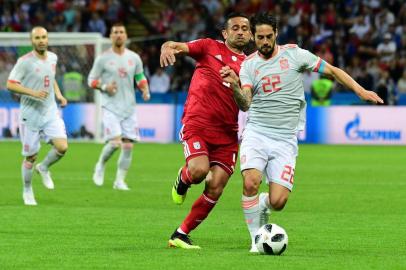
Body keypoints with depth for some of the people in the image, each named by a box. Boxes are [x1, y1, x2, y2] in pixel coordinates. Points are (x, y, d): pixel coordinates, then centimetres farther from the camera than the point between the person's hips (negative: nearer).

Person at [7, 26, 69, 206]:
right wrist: (33, 93, -26)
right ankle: (27, 191, 26)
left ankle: (44, 168, 16)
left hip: (51, 112, 4)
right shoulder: (25, 61, -13)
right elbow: (10, 84, -15)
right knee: (30, 156, 4)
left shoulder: (52, 58, 5)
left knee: (62, 147, -14)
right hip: (30, 115, -4)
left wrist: (59, 95, 7)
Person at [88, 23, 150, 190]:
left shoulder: (134, 58, 8)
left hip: (129, 107, 4)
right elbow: (91, 80, 3)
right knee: (115, 142, -18)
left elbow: (140, 78, 19)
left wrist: (145, 90, -1)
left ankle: (120, 181, 10)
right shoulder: (103, 59, -2)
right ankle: (100, 165, 11)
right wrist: (104, 87, -15)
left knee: (128, 145, -2)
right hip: (110, 107, -4)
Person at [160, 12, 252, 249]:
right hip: (197, 123, -3)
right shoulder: (210, 47, 7)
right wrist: (167, 49, -29)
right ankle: (183, 178, 11)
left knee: (215, 189, -7)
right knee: (199, 170, -27)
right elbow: (177, 47, -4)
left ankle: (181, 235, 7)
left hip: (227, 133, 3)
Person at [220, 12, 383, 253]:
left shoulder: (293, 54, 3)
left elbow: (332, 70, 8)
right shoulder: (249, 65, 4)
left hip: (285, 140, 0)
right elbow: (245, 104, -8)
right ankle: (256, 239, -6)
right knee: (250, 183, -25)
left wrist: (360, 90, -2)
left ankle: (263, 205, 27)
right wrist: (235, 85, -28)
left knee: (278, 202, -11)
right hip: (256, 133, 0)